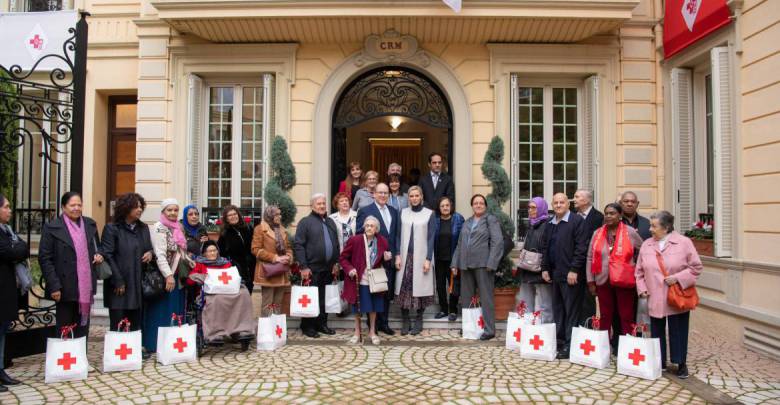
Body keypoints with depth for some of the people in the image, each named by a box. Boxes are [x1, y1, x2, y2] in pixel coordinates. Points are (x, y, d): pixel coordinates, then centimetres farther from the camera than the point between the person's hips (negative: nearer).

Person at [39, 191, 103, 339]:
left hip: (86, 287, 4)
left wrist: (99, 255, -1)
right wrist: (54, 286, -14)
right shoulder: (52, 227, -4)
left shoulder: (90, 224, 9)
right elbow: (44, 258, -7)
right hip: (65, 288, -4)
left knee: (82, 330, 11)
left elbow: (97, 247, 23)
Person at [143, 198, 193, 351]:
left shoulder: (176, 228, 13)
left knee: (176, 311, 12)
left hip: (177, 276, 8)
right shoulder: (159, 228, -12)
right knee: (163, 311, -3)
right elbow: (160, 254, -20)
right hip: (164, 277, -8)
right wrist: (168, 275, -26)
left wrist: (192, 264, 12)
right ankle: (158, 344, 6)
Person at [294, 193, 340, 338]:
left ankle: (321, 324, 23)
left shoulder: (330, 222, 16)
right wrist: (303, 267, -14)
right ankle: (307, 326, 12)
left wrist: (335, 263, 13)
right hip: (312, 269, -6)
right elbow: (299, 245, -10)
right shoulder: (305, 222, -4)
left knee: (325, 298, 11)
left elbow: (336, 244, 20)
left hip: (328, 269, 6)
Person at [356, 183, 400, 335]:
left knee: (387, 293, 10)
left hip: (389, 259, 5)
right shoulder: (365, 211, -5)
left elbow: (397, 235, 14)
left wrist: (396, 254, 3)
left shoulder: (394, 212, 13)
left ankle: (383, 323, 22)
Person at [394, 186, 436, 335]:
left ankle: (418, 320, 11)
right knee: (404, 288, -1)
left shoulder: (429, 214, 0)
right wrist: (398, 255, -2)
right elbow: (399, 235, 7)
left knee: (420, 287, 0)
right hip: (405, 256, 2)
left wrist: (428, 259, -10)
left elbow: (431, 238, -3)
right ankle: (405, 320, 8)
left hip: (421, 257, -2)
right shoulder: (403, 213, 8)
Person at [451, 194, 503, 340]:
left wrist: (491, 264, -15)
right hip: (466, 265, 6)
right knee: (466, 297, 12)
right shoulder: (467, 223, 20)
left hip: (483, 265, -6)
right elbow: (460, 244, 21)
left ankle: (489, 330, 0)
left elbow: (497, 242, -8)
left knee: (486, 298, -4)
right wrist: (455, 263, 15)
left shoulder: (491, 220, 1)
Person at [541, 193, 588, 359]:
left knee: (572, 311, -1)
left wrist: (574, 270, -16)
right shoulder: (550, 224, 16)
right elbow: (546, 247, 20)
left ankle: (570, 345, 5)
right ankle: (559, 340, 22)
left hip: (571, 274, -7)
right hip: (555, 274, 7)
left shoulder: (577, 221, -7)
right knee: (557, 309, 12)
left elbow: (581, 248, -13)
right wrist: (545, 268, 12)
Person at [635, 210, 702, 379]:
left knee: (678, 332, 5)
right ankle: (659, 363, 22)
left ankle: (681, 364, 20)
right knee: (657, 332, 10)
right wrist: (642, 288, 1)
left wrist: (677, 278, -15)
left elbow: (696, 267, -5)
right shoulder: (646, 245, 6)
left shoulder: (684, 242, -6)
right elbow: (640, 270, 11)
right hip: (655, 299, 4)